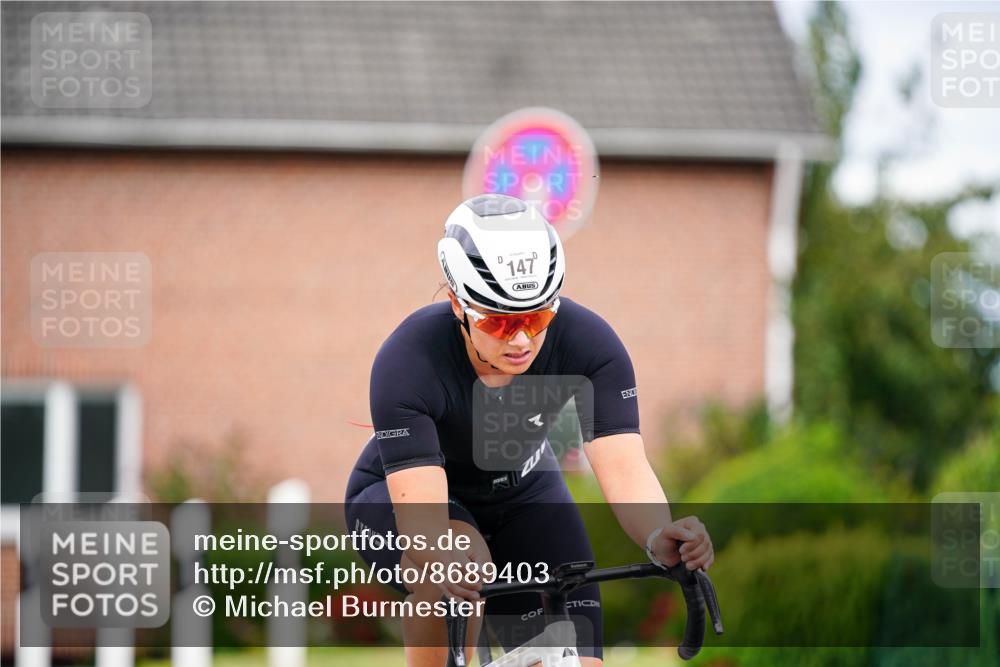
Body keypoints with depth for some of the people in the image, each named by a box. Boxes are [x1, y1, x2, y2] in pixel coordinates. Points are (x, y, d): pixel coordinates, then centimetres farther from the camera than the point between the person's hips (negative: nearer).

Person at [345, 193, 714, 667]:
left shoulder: (588, 342, -28)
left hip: (522, 493, 3)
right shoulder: (406, 361, -35)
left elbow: (624, 467, -36)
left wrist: (657, 537, -58)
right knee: (462, 560, -36)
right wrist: (445, 563, -65)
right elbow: (422, 514, -42)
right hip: (399, 495, -3)